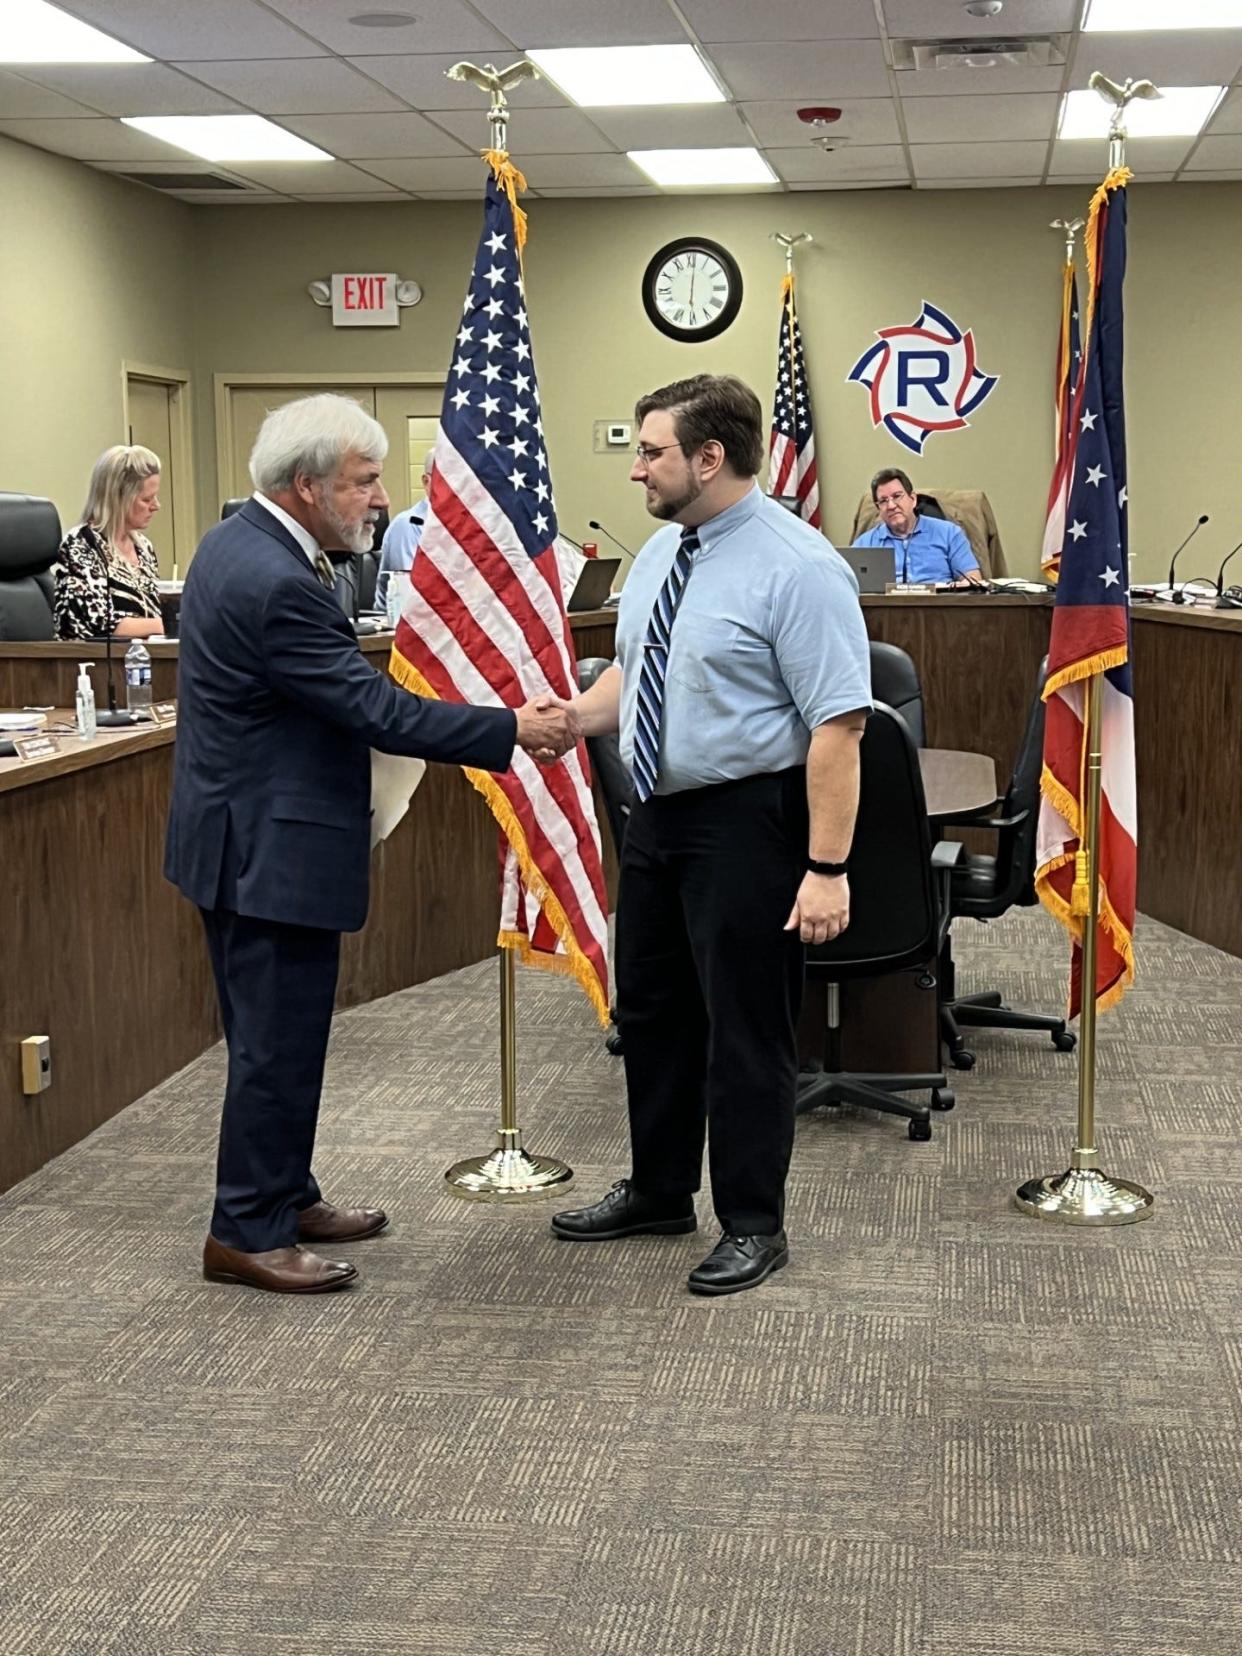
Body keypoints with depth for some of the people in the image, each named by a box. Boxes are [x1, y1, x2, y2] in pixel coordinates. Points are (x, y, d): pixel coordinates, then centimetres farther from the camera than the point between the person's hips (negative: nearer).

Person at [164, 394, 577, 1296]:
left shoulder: (238, 544, 8)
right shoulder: (274, 582, -25)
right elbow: (376, 709, -24)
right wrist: (513, 730, -18)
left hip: (248, 835, 11)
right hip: (273, 845, -11)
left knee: (276, 1034, 19)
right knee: (277, 1043, -1)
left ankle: (284, 1197, 31)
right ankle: (247, 1235, 10)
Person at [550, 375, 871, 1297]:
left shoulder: (797, 567, -19)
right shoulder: (661, 553, 7)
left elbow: (837, 723, -22)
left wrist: (827, 868, -25)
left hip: (747, 824, -9)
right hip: (660, 813, 9)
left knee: (746, 1027, 4)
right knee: (652, 1010, 19)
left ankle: (753, 1225, 20)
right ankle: (659, 1194, 37)